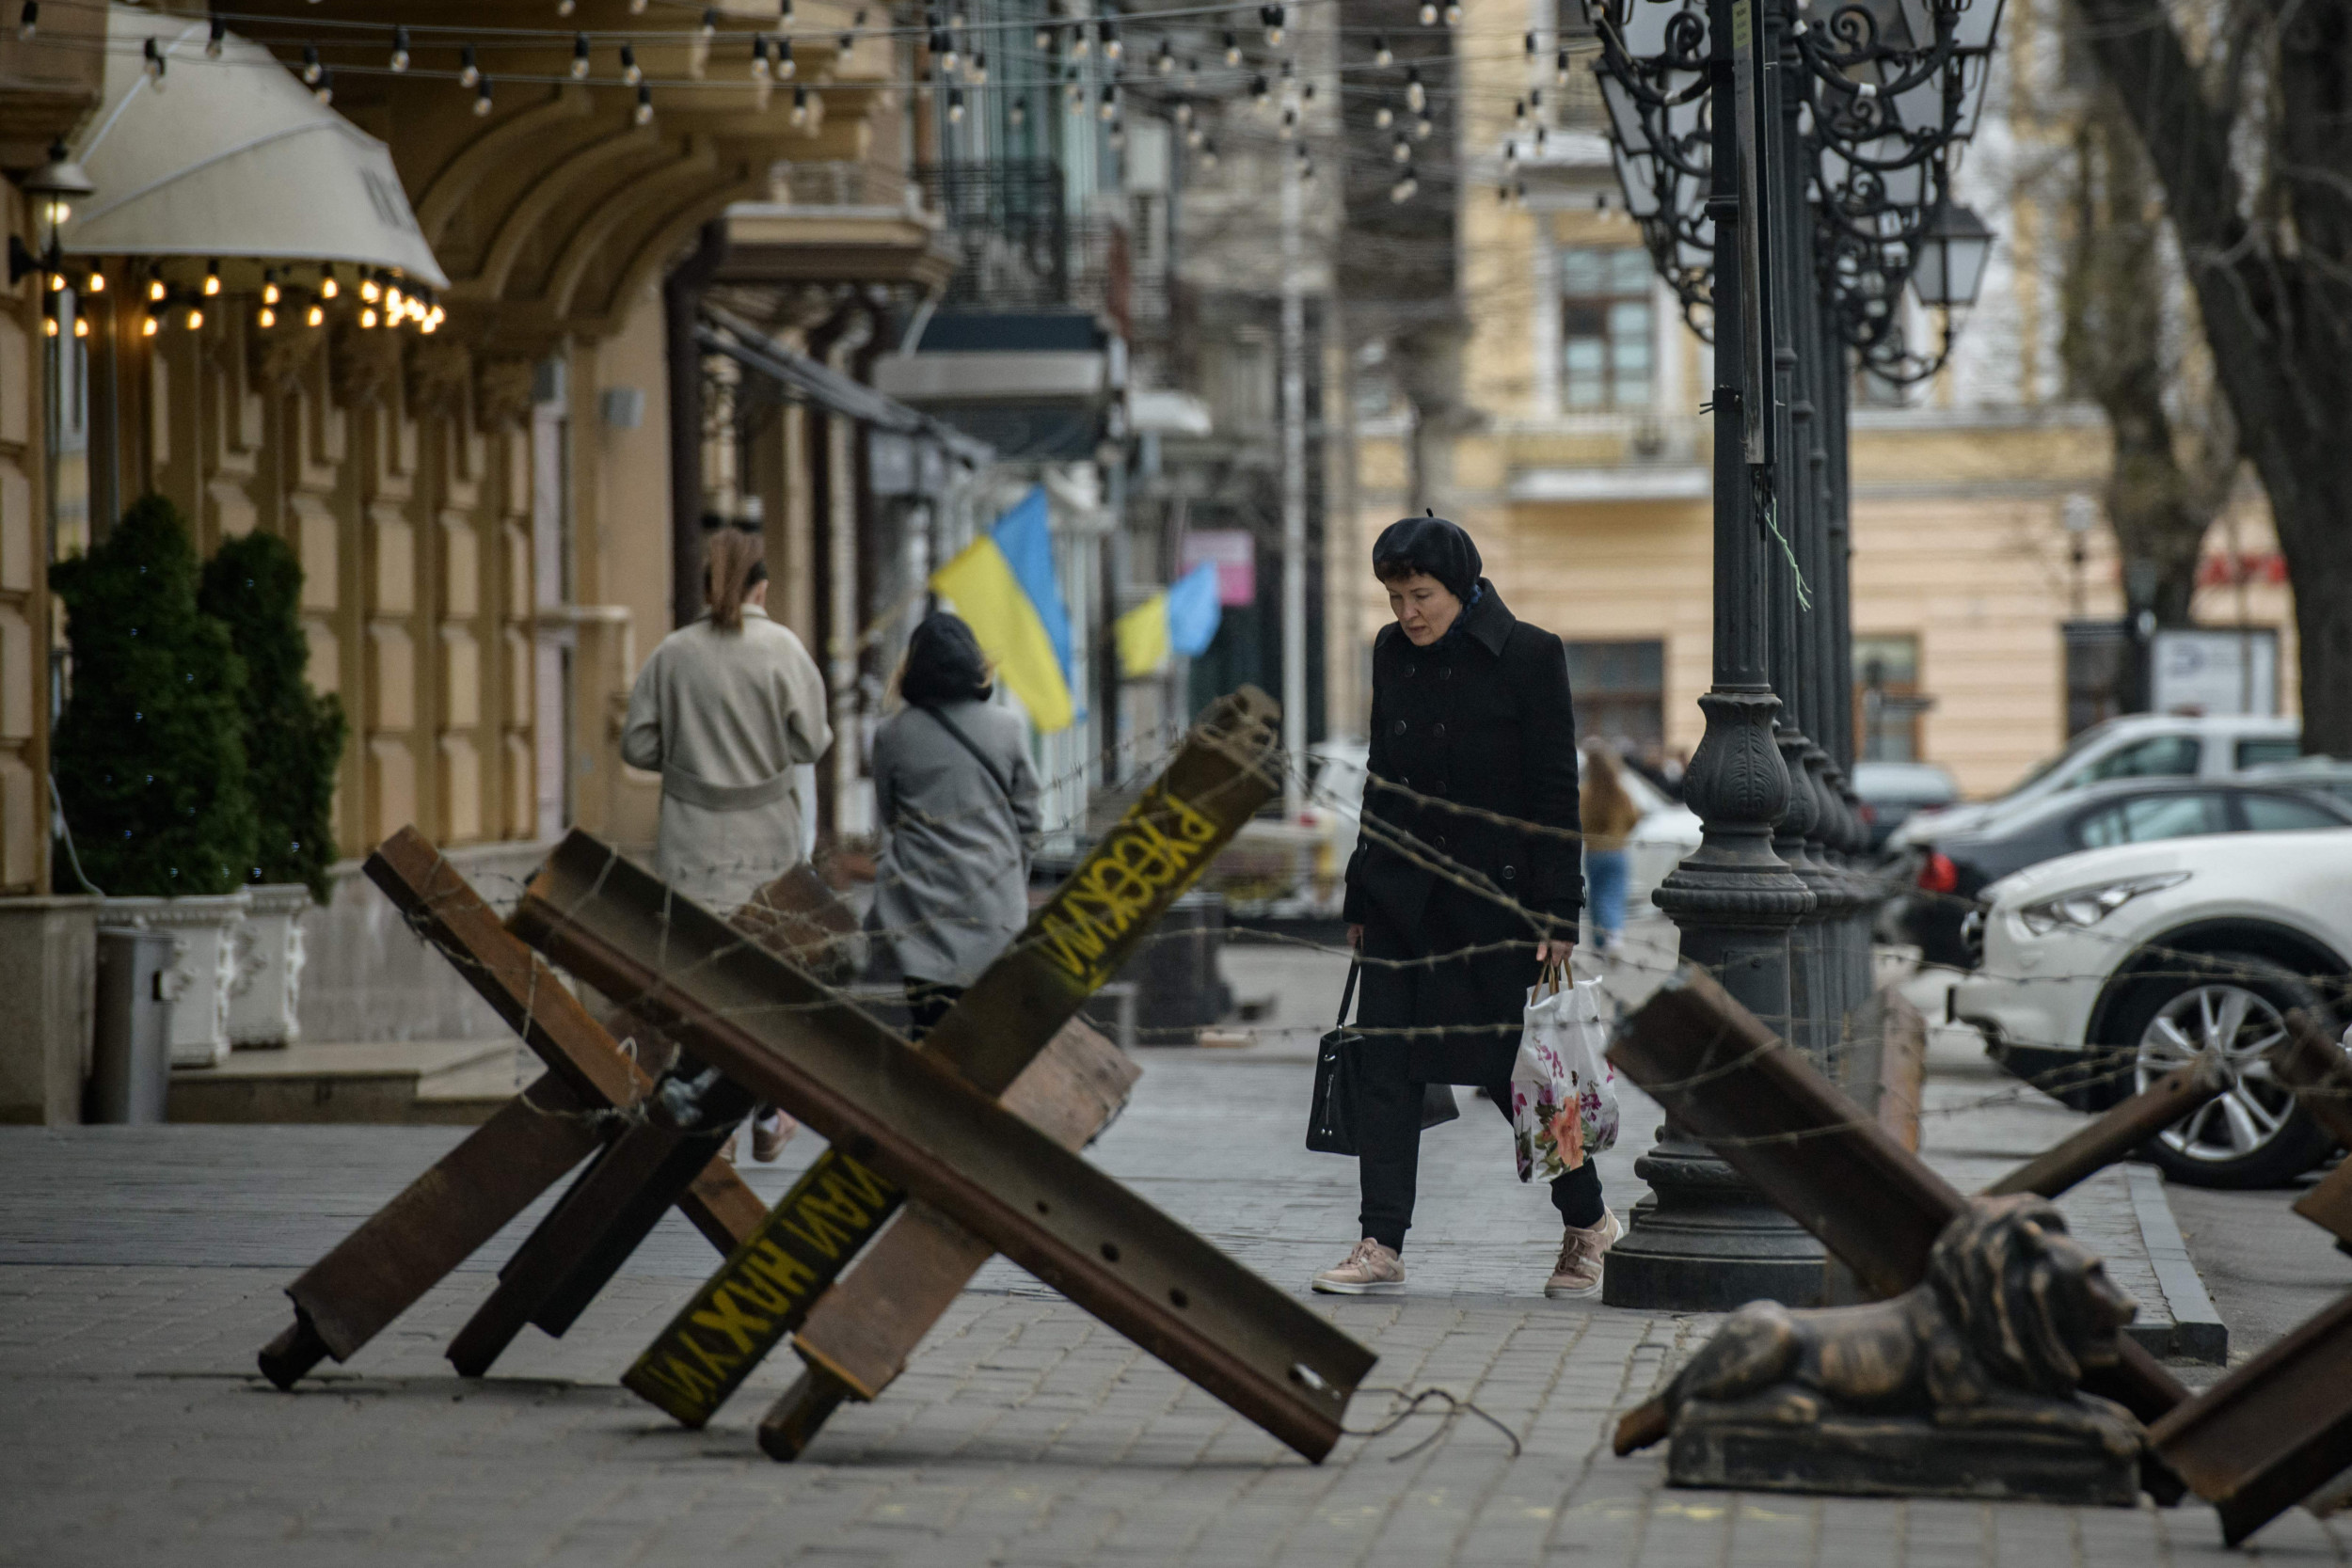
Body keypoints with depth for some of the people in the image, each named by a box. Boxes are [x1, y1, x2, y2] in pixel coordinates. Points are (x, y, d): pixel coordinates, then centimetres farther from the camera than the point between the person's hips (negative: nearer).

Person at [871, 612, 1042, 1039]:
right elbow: (1027, 819, 6)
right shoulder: (1006, 728, -1)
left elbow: (887, 816, 10)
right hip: (993, 899, 0)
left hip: (922, 892, 0)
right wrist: (1017, 886, 19)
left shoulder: (894, 735, -2)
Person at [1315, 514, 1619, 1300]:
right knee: (1384, 1062, -3)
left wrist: (1558, 914, -12)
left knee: (1513, 1069, 0)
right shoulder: (1392, 654, 8)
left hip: (1496, 895, -5)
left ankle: (1587, 1221, 20)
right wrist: (1362, 897, 14)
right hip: (1407, 897, 5)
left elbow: (1556, 790, -8)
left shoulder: (1527, 654, -8)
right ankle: (1381, 1245, 0)